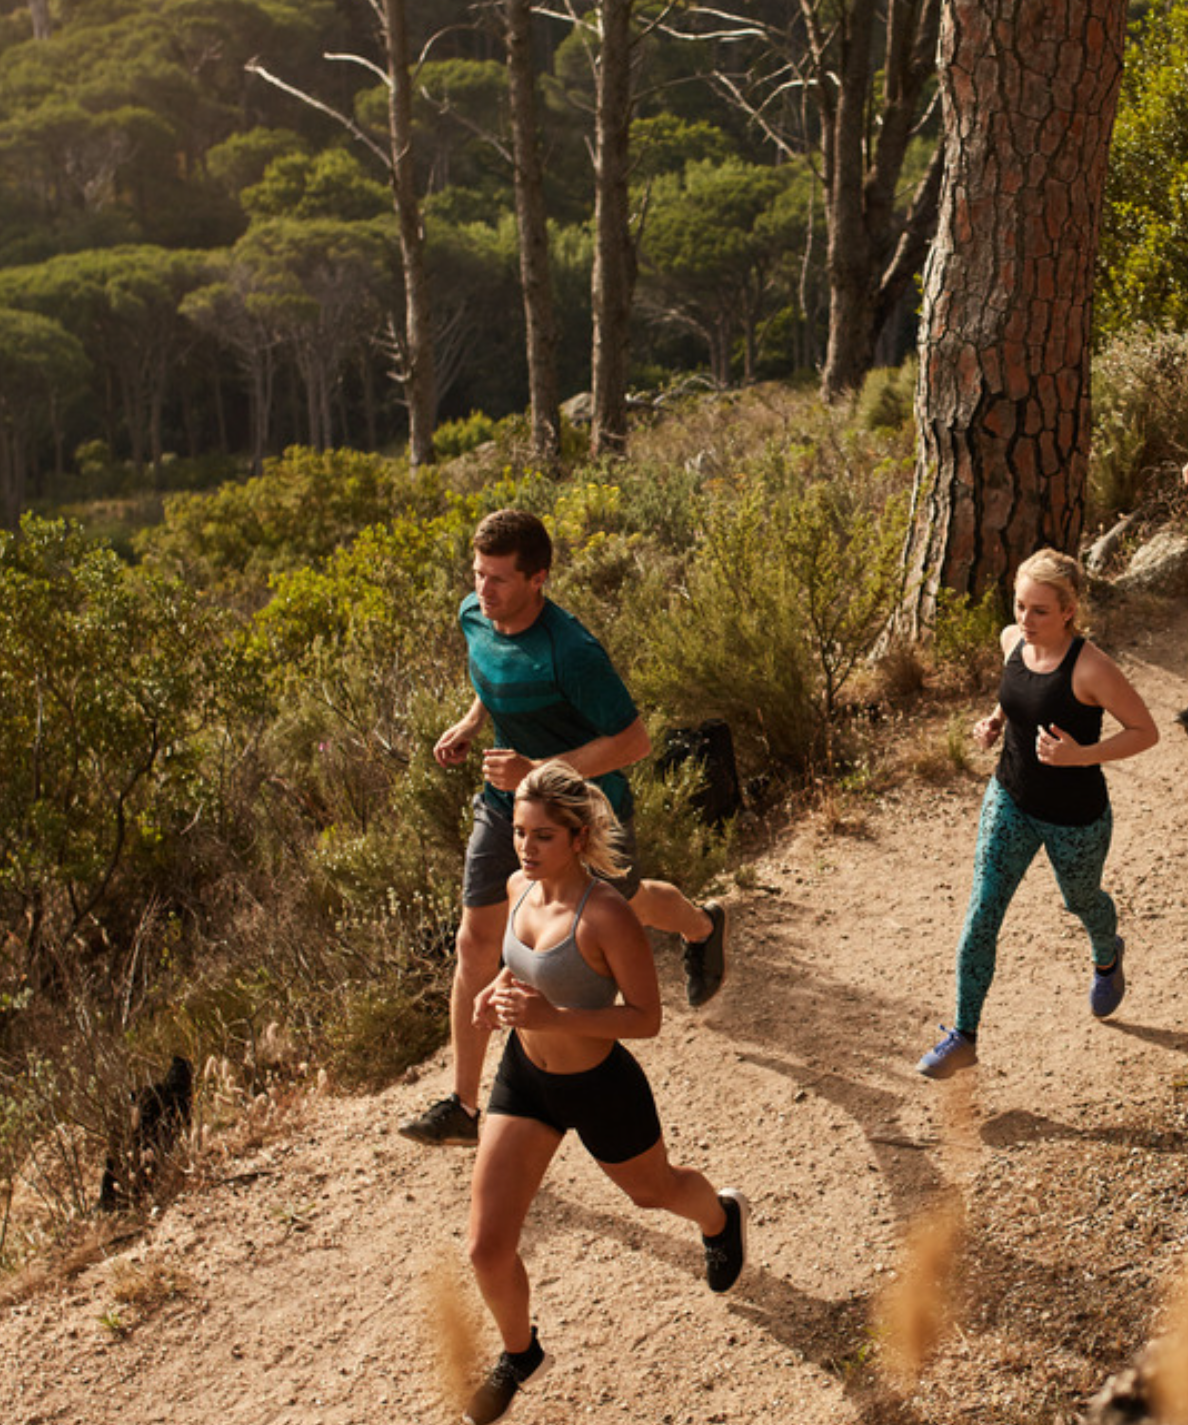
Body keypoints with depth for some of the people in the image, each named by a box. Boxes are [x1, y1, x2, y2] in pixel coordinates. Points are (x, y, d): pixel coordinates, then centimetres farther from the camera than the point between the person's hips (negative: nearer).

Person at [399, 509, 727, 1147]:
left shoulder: (571, 653, -33)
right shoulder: (474, 617, -10)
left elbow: (633, 741, -27)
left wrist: (539, 772, -34)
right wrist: (471, 723, -2)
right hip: (506, 805, 6)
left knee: (627, 905, 23)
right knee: (476, 941, 1)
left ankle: (704, 927, 61)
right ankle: (464, 1107, 11)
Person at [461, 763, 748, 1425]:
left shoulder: (607, 914, -30)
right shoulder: (521, 887, -9)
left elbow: (647, 1017, -23)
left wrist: (554, 1019, -35)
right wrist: (500, 988, -7)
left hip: (600, 1087, -5)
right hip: (523, 1075, 5)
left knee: (654, 1190, 27)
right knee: (488, 1248, 2)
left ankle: (723, 1216, 64)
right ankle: (521, 1356, 33)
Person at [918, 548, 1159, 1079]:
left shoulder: (1090, 668, -28)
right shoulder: (1012, 639, -8)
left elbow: (1145, 731, -19)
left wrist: (1082, 755, -33)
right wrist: (996, 720, -5)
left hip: (1075, 819, -4)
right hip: (1010, 801, 4)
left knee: (1081, 900, 24)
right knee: (981, 916, -2)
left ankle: (1108, 958, 61)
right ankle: (963, 1038, 8)